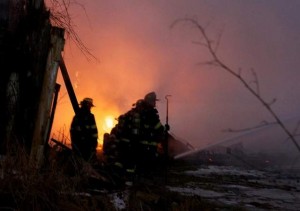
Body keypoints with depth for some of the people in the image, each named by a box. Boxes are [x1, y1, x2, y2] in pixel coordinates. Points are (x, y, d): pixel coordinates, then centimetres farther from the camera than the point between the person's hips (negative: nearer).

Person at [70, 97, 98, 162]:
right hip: (87, 142, -6)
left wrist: (73, 141, 16)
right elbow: (93, 130, -12)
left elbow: (72, 130, 12)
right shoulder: (90, 116, -7)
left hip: (77, 142, 7)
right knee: (89, 160, -6)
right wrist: (95, 141, -8)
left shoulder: (76, 116, 13)